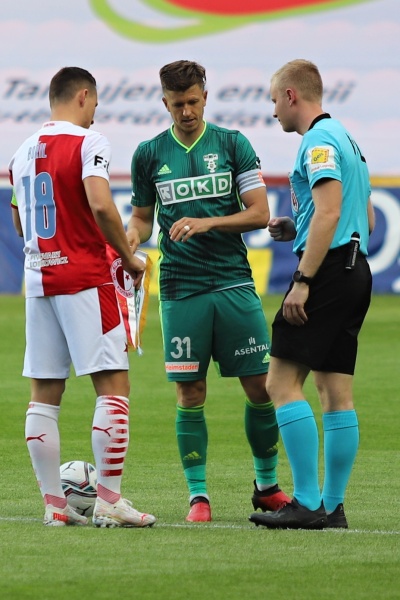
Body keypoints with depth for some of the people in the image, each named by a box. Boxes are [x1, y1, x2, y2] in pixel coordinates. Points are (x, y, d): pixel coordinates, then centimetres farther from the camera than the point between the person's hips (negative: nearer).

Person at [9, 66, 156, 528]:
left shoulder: (23, 152, 13)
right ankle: (108, 500, -9)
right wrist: (128, 257, -8)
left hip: (38, 278, 7)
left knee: (44, 394, 7)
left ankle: (53, 502, 7)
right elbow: (100, 205, -20)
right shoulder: (88, 143, -7)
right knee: (113, 384, -4)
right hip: (84, 278, -7)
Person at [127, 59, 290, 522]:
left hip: (234, 284, 0)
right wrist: (131, 237, -6)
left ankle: (267, 485, 17)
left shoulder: (233, 145, 3)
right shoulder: (149, 154, 7)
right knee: (190, 393, -2)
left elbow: (259, 213, 0)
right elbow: (142, 217, 16)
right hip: (180, 289, 0)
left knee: (260, 386, 0)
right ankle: (197, 495, 6)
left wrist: (207, 223, -13)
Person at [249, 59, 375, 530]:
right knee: (336, 389, 8)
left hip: (327, 268, -10)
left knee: (282, 382, -10)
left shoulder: (319, 140, -10)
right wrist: (298, 229, 19)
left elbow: (329, 212, -20)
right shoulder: (346, 139, 21)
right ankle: (332, 505, 8)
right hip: (356, 270, 10)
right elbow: (366, 219, 24)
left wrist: (302, 281, -21)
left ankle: (307, 503, -14)